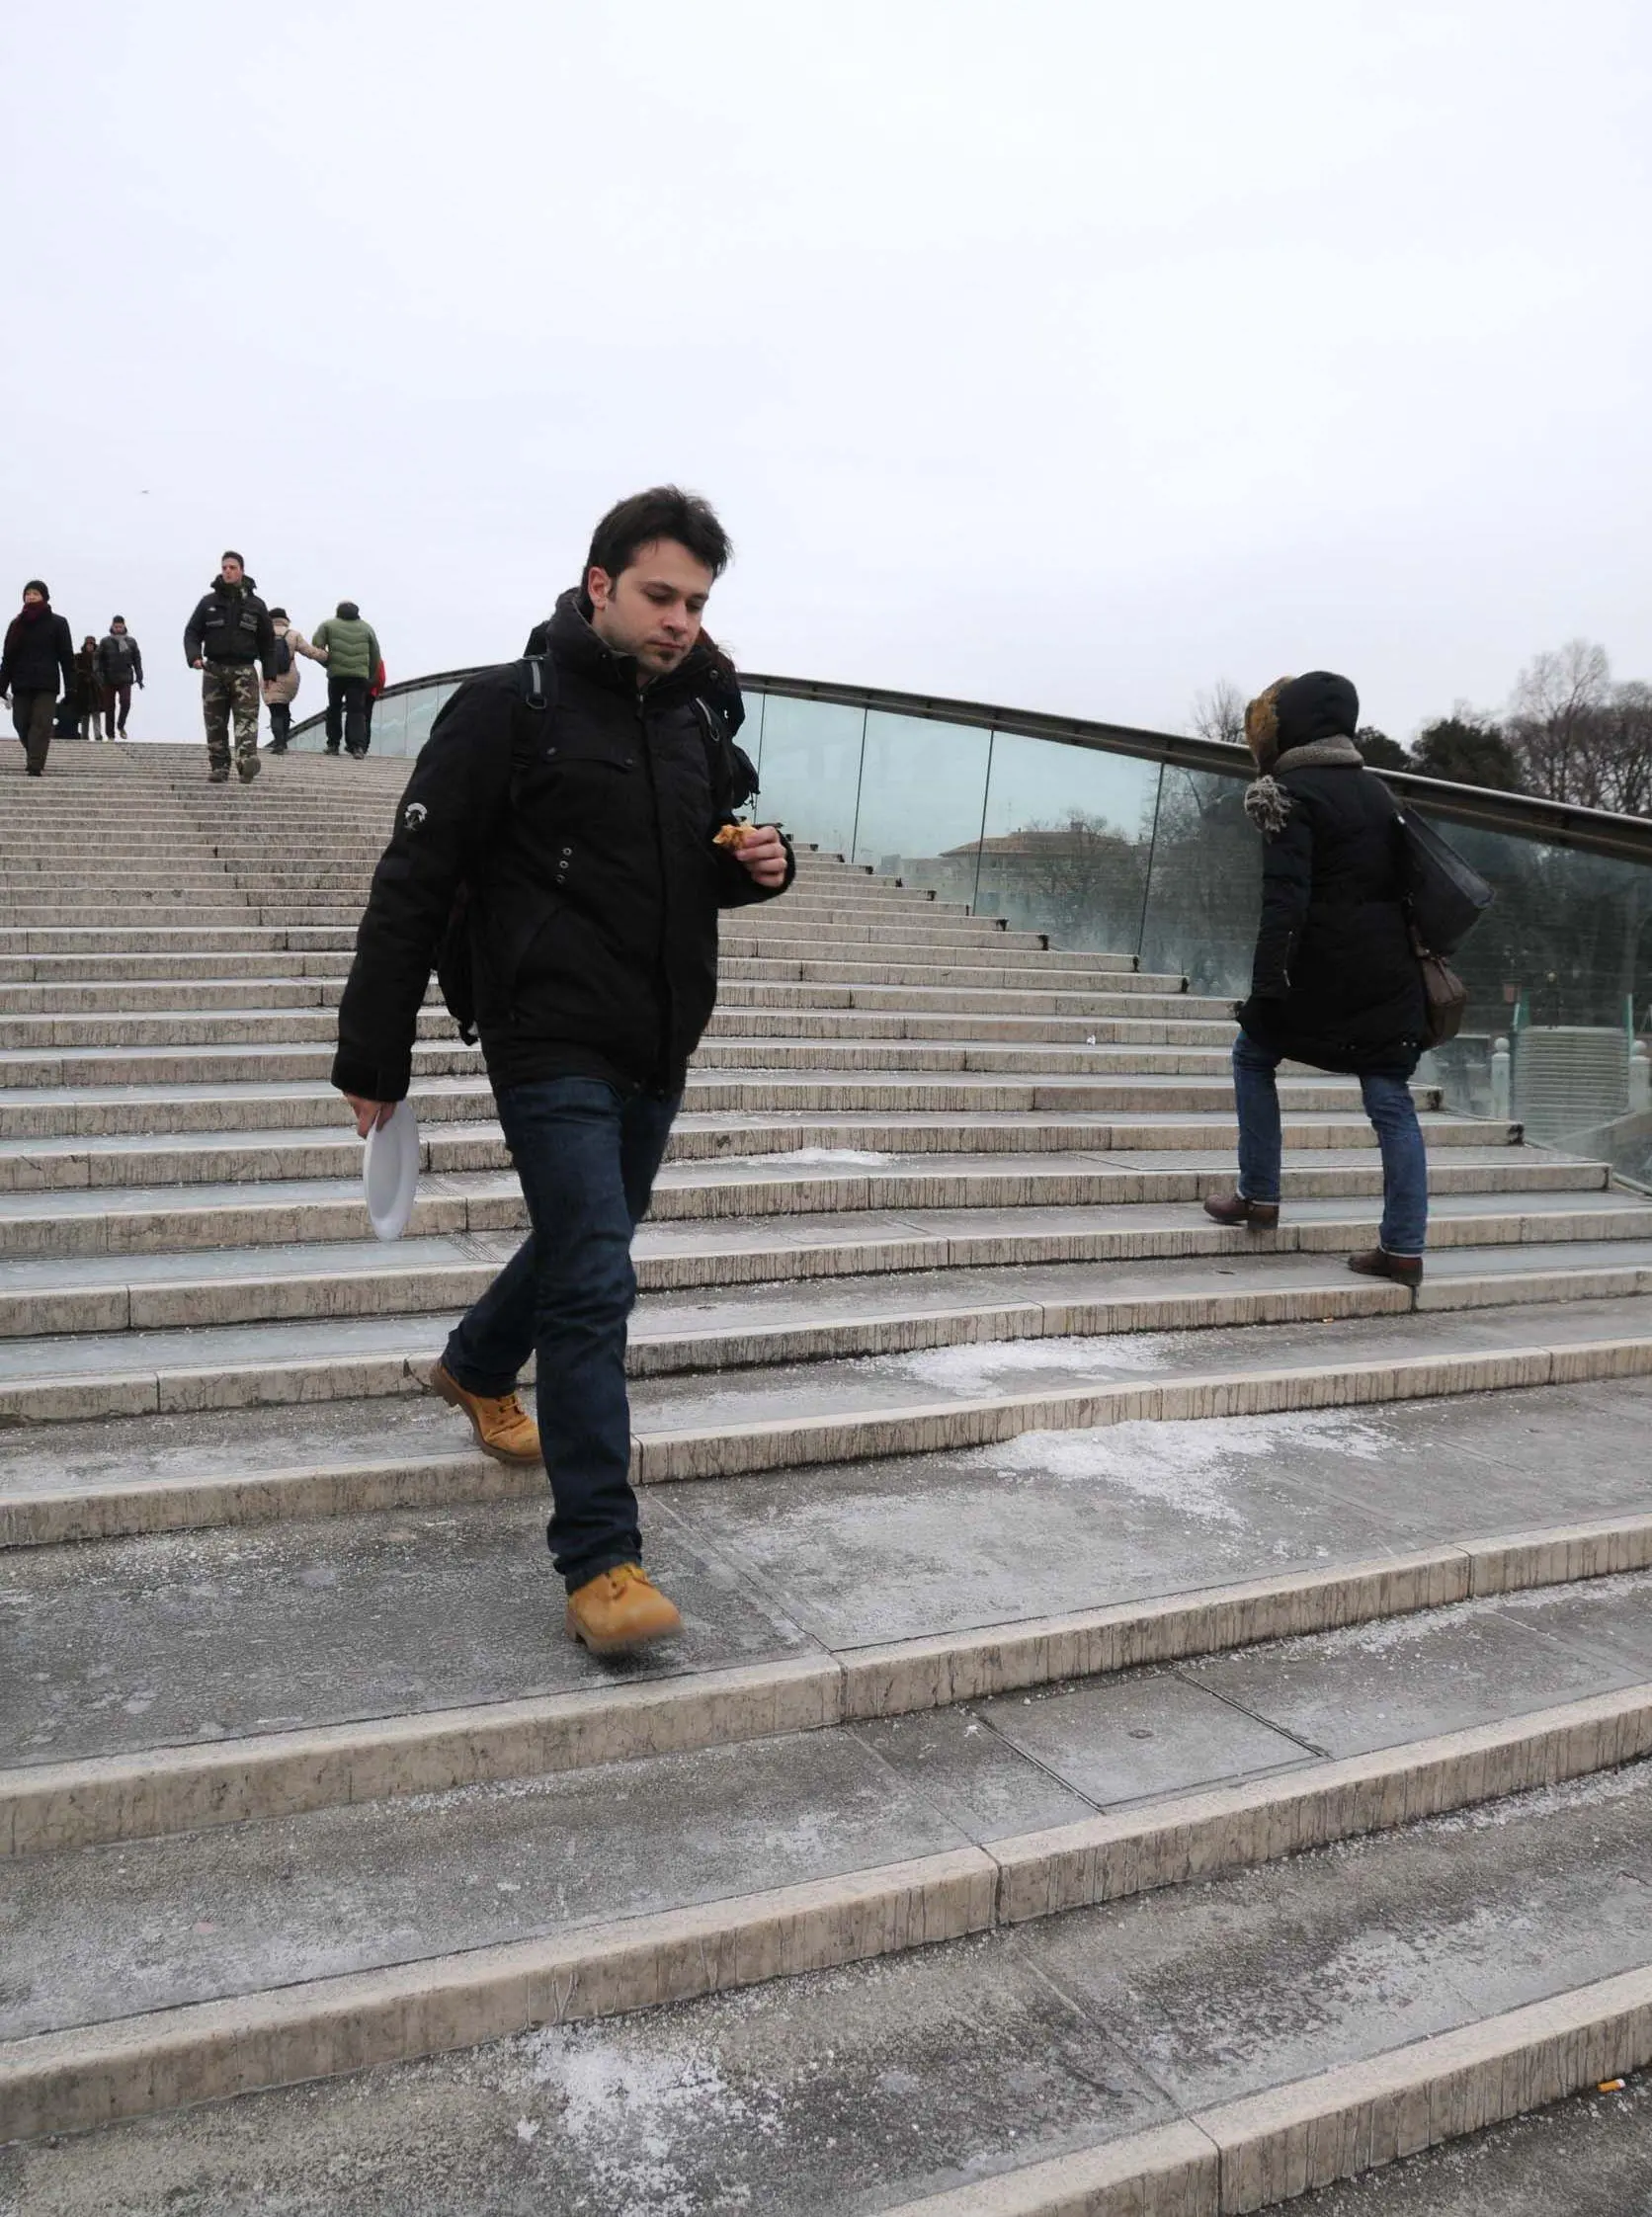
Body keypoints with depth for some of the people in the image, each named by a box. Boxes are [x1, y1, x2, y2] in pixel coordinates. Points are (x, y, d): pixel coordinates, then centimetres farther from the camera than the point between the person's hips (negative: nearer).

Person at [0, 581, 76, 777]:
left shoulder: (57, 623, 3)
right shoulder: (17, 624, 12)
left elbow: (67, 657, 0)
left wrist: (70, 686, -7)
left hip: (46, 684, -3)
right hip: (21, 683, 3)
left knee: (41, 724, -12)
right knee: (21, 723, 3)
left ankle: (35, 766, -15)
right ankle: (34, 755, 27)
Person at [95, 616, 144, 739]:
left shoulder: (131, 642, 7)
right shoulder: (105, 642, 2)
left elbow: (137, 660, 10)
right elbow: (98, 659, 1)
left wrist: (139, 677, 4)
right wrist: (99, 675, -9)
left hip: (125, 679, 0)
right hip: (109, 679, 0)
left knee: (126, 702, -19)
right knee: (109, 707, 3)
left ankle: (121, 726, 5)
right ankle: (110, 734, 11)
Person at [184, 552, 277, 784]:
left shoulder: (255, 605, 9)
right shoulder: (208, 602, 9)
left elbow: (267, 642, 13)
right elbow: (192, 632, 9)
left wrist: (269, 673, 7)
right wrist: (194, 656, -10)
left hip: (244, 671, -1)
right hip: (214, 670, 2)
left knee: (247, 717, -18)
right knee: (215, 722, 2)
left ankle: (247, 760, -32)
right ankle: (218, 767, 7)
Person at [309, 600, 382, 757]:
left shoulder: (328, 625, 10)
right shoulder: (367, 628, 15)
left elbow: (316, 648, -1)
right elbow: (375, 656, 14)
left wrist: (328, 663, 11)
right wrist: (370, 678, 20)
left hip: (336, 674, -1)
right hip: (360, 675, 1)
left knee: (334, 709, 13)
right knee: (357, 710, 1)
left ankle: (333, 744, 14)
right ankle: (358, 745, -13)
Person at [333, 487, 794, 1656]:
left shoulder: (702, 720, 9)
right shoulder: (511, 708, -10)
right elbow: (414, 885, -10)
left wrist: (760, 866, -3)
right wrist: (374, 1057, -11)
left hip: (659, 1054, 7)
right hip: (555, 1048, -7)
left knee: (582, 1246, 22)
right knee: (594, 1286, -12)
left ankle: (476, 1367, 51)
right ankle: (602, 1559, -5)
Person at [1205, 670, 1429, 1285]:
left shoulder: (1293, 795, -8)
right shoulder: (1377, 791, 15)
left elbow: (1285, 899, -18)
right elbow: (1400, 883, 19)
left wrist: (1267, 983, -20)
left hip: (1320, 972, -6)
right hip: (1389, 974, 6)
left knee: (1253, 1055, 17)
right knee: (1391, 1100, 5)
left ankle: (1260, 1197, 18)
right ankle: (1404, 1248, 4)